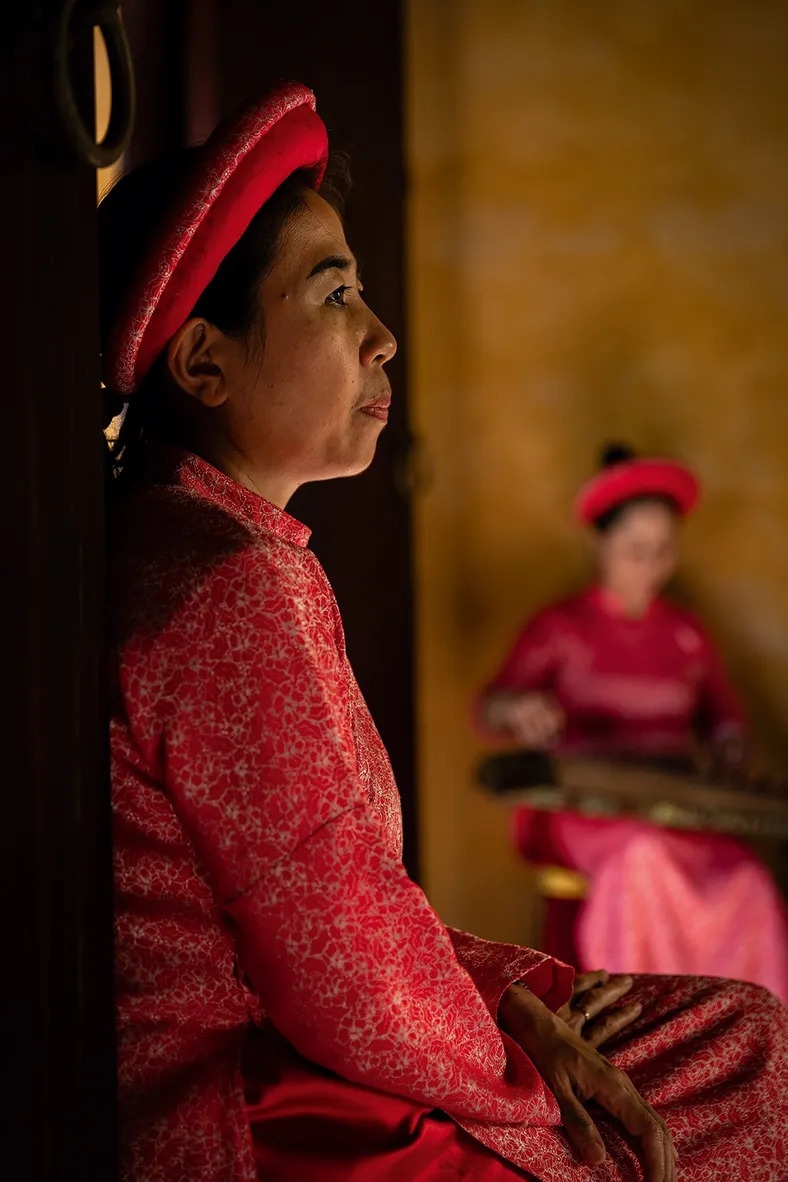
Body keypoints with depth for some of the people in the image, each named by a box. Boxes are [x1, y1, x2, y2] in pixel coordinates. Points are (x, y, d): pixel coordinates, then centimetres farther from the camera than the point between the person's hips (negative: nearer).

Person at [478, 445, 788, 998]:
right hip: (582, 804, -3)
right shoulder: (560, 626, 3)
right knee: (645, 858, -36)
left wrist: (728, 744, -4)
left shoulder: (687, 633, 15)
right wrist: (518, 709, -31)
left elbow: (724, 715, 21)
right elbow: (490, 707, -6)